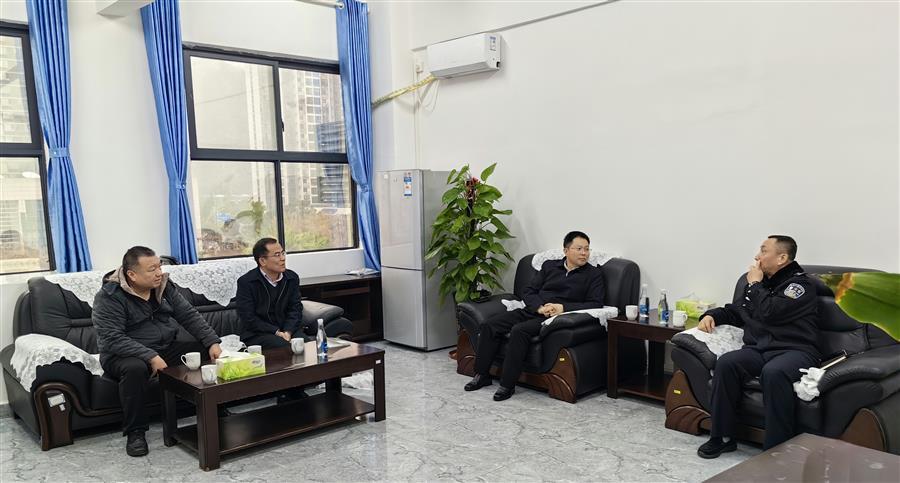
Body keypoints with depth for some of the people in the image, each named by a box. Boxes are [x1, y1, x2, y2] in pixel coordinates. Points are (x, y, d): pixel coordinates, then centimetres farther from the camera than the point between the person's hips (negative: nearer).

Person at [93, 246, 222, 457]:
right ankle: (135, 432, -20)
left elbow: (189, 315, 2)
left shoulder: (163, 286, 1)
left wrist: (213, 342, -11)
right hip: (124, 355, -5)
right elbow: (112, 339, -25)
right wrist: (150, 356, -34)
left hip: (167, 348, 6)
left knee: (208, 353, -11)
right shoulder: (109, 296, -17)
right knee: (135, 368, -39)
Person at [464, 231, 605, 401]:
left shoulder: (594, 274, 7)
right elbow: (529, 292, 13)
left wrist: (564, 308, -16)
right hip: (531, 311, 5)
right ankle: (482, 375, -1)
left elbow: (596, 304, -5)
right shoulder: (549, 266, 17)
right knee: (490, 325, -13)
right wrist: (540, 307, -9)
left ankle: (507, 384, -24)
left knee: (519, 330, -32)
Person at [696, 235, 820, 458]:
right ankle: (722, 437, -14)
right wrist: (712, 315, 13)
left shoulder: (800, 284, -2)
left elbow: (769, 313, -18)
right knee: (726, 363, -24)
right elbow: (736, 311, 32)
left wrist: (755, 284, -3)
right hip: (758, 349, 6)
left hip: (794, 350, -6)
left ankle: (778, 447, -29)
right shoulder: (763, 282, 20)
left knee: (773, 372, -38)